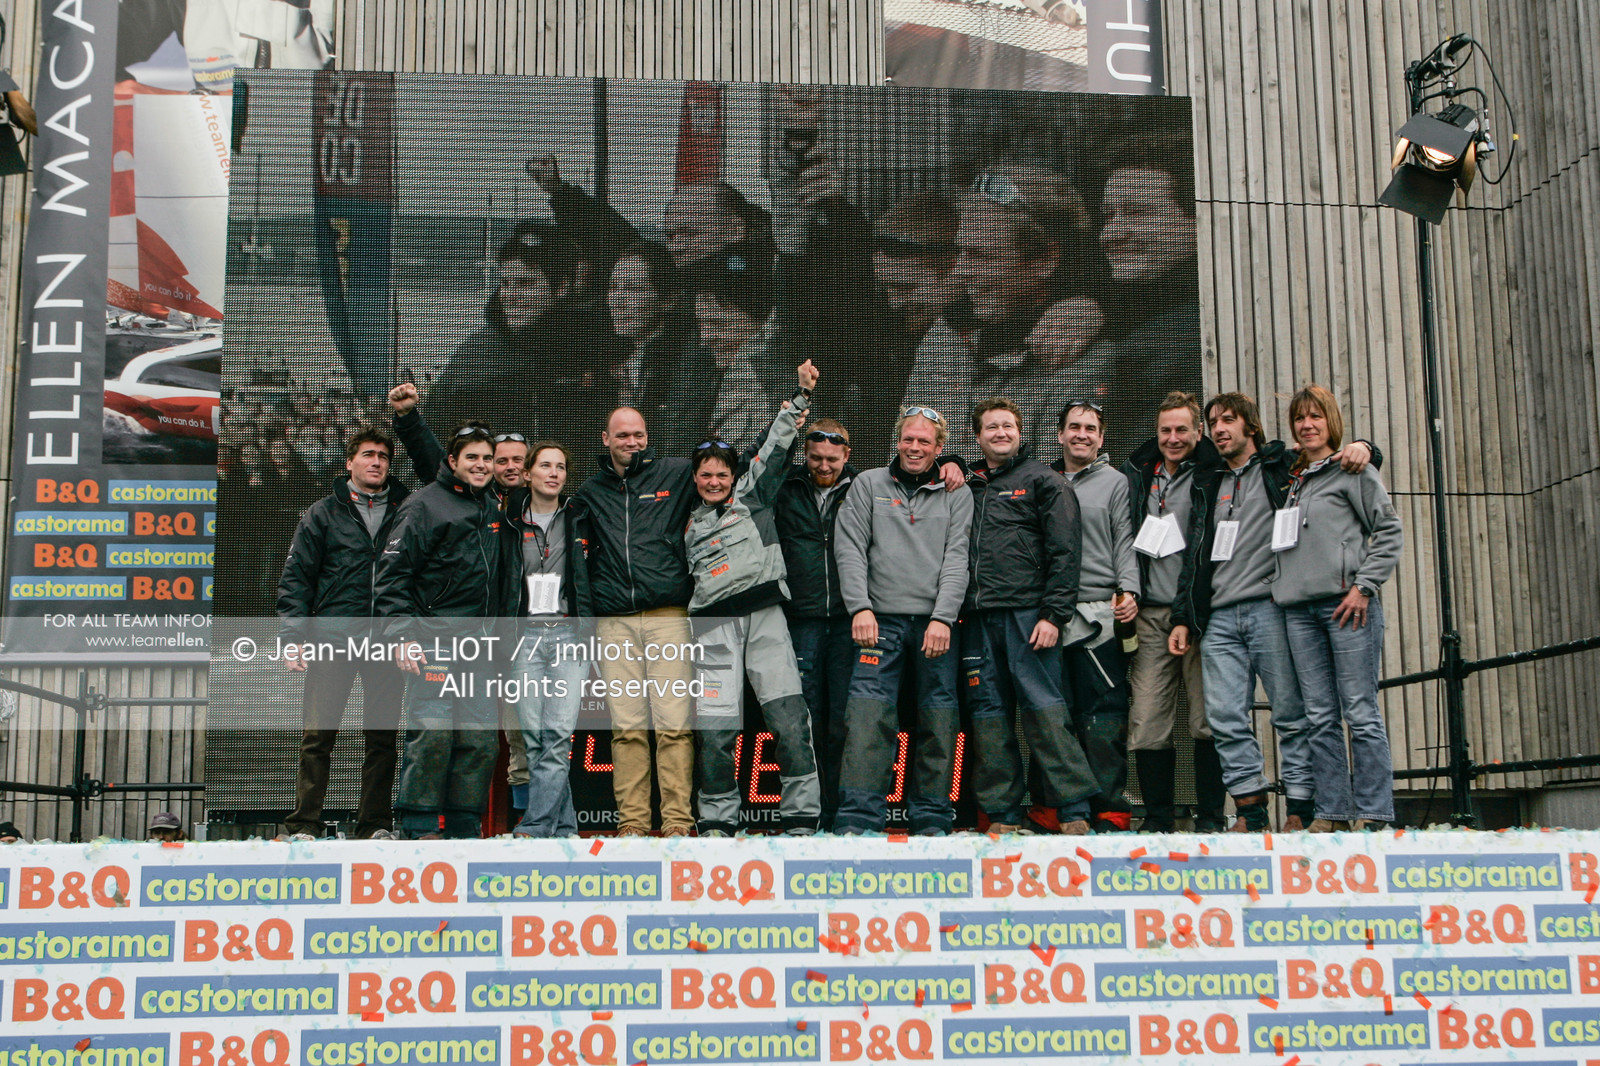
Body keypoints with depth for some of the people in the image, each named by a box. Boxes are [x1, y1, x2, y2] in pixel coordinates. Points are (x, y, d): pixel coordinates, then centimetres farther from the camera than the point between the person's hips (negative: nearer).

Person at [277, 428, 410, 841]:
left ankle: (376, 824, 10)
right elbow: (295, 578, 7)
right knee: (318, 735, -2)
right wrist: (295, 639, -3)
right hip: (332, 639, -1)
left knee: (383, 736, 3)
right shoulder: (324, 513, 9)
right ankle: (304, 824, 4)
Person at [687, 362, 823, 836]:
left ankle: (801, 818, -8)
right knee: (714, 728, -4)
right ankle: (717, 821, 7)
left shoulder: (754, 493, 15)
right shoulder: (690, 524, 22)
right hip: (713, 625, 2)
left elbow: (775, 445, 6)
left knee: (790, 720, -10)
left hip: (764, 614, -2)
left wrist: (799, 397, -1)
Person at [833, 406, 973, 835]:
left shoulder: (956, 494, 11)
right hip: (881, 619, 0)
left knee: (938, 721, 1)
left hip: (936, 623, 1)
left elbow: (957, 558, 2)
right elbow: (850, 549, 6)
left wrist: (942, 617, -10)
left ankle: (933, 817, 9)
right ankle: (858, 817, -12)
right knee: (868, 717, -11)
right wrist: (860, 607, -7)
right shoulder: (868, 485, 12)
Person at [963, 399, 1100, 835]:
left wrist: (1054, 614, -11)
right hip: (978, 618, 5)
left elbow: (1064, 552, -2)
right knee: (989, 717, 3)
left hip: (1027, 614, -5)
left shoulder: (1042, 481, 6)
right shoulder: (967, 487, 21)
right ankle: (1003, 817, 8)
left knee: (1044, 712, -10)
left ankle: (1074, 813, -6)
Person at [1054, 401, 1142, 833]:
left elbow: (1125, 542, 3)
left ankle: (1111, 812, -5)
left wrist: (1128, 590, -10)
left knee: (1104, 716, -8)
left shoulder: (1115, 482, 11)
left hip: (1099, 611, -3)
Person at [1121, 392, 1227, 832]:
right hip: (1151, 616, 3)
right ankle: (1157, 817, 7)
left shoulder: (1212, 477, 4)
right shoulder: (1135, 477, 16)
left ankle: (1211, 817, 6)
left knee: (1208, 721, -4)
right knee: (1147, 723, -3)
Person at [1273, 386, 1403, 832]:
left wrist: (1364, 586, -9)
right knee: (1320, 718, 4)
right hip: (1298, 608, 5)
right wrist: (1280, 587, 12)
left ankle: (1373, 815, -3)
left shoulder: (1353, 470, 4)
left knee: (1361, 713, -6)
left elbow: (1389, 531, -2)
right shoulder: (1289, 479, 20)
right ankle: (1332, 812, 7)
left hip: (1346, 604, -5)